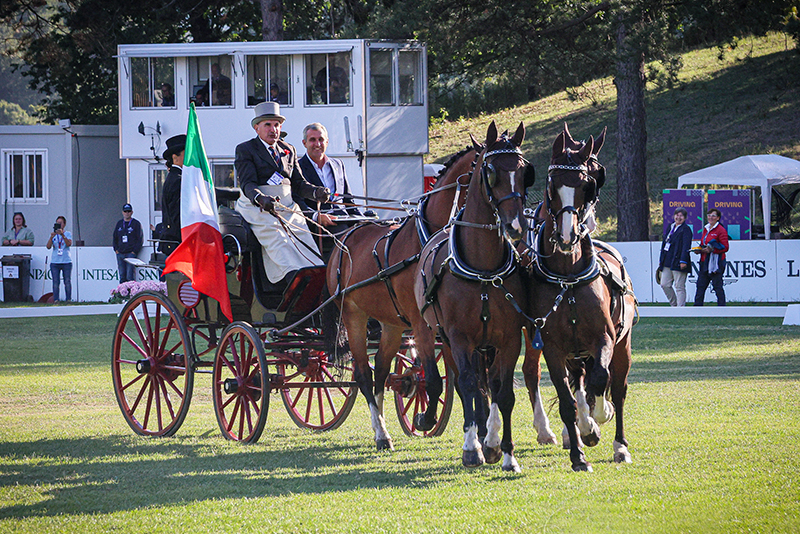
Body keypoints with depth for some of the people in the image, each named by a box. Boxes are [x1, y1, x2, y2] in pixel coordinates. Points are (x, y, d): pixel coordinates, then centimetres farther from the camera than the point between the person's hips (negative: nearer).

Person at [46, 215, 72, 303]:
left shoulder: (68, 233, 5)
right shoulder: (53, 234, 9)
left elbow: (69, 244, -13)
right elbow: (48, 247, -2)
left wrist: (62, 235, -24)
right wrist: (51, 237, -19)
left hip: (66, 262, -1)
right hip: (55, 262, 1)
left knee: (67, 282, 1)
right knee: (56, 282, -4)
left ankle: (69, 300, 6)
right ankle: (56, 300, -3)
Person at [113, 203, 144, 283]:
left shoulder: (136, 224, 2)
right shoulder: (119, 223, 16)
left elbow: (140, 239, -1)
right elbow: (114, 238, 22)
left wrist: (135, 251, -9)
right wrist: (116, 249, 8)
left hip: (131, 253, -5)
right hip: (120, 254, 5)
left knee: (130, 277, -12)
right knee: (122, 276, 4)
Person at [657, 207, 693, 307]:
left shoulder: (686, 229, -6)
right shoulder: (671, 227, 18)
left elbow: (686, 246, -15)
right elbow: (665, 243, 22)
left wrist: (683, 261, -24)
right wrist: (661, 260, 20)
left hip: (678, 263, -8)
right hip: (667, 263, 8)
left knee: (679, 287, -4)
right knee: (664, 284, 7)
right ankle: (674, 305, 20)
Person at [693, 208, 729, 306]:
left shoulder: (721, 230, -8)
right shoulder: (706, 229, 17)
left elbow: (725, 247, -12)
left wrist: (711, 250, -21)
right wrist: (700, 250, 4)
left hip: (716, 262, -8)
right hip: (705, 262, 8)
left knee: (717, 286, -5)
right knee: (700, 285, 7)